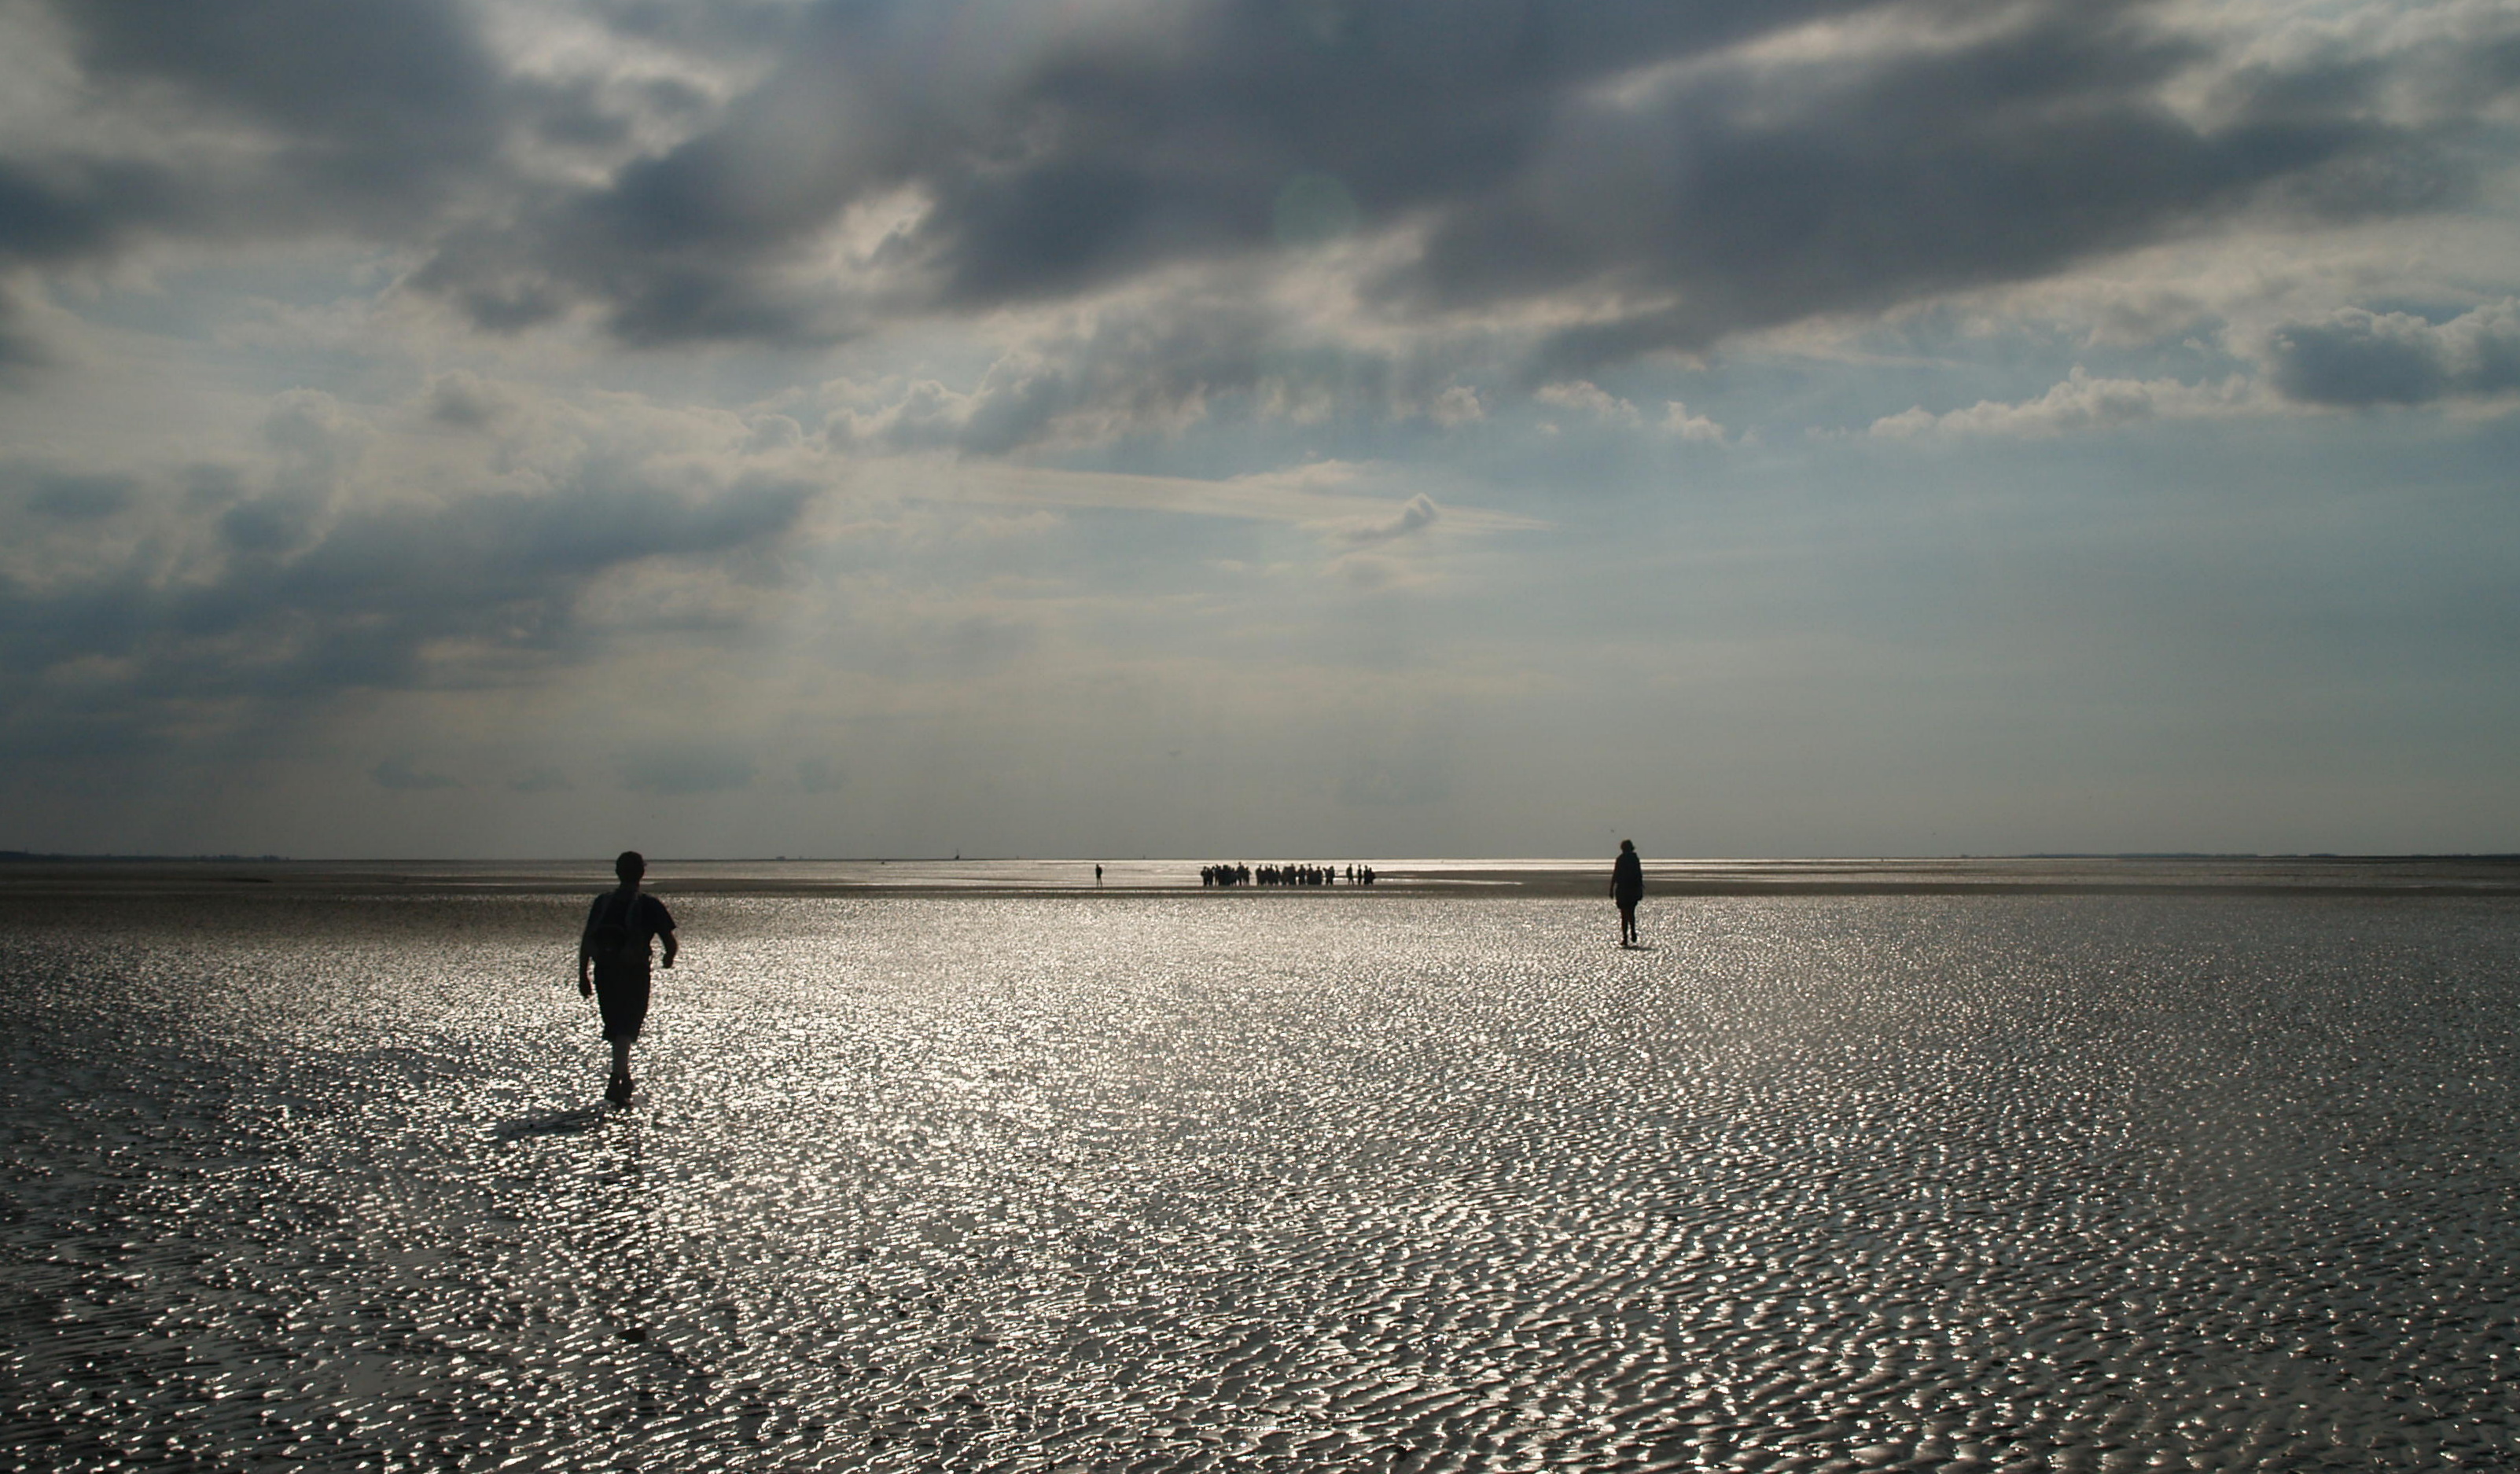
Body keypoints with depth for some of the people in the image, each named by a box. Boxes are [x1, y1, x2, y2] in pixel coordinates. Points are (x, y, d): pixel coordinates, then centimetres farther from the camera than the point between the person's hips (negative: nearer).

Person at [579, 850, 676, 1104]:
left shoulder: (602, 902, 3)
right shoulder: (648, 905, -7)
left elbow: (586, 940, 1)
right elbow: (670, 942, -6)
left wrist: (583, 976, 6)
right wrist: (668, 958, 16)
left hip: (604, 974, 4)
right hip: (635, 974, -3)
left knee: (616, 1027, 19)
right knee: (625, 1030, -2)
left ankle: (624, 1078, 34)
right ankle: (615, 1082, -18)